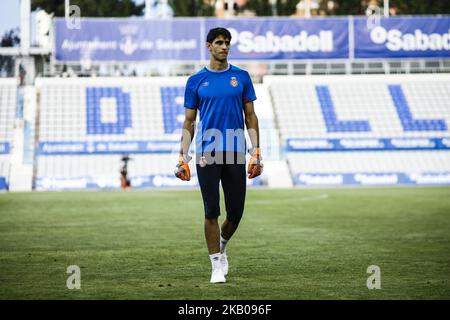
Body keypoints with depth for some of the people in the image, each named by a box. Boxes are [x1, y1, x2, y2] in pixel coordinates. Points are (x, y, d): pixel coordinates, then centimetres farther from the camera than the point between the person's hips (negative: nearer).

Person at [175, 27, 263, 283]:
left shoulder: (241, 77, 8)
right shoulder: (196, 81, 6)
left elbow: (250, 116, 10)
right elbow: (189, 122, 8)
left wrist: (256, 151, 2)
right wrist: (183, 156, 0)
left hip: (235, 154, 1)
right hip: (206, 154, -1)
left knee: (236, 212, 3)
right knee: (211, 211, -3)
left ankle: (221, 247, 31)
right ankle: (217, 265, 5)